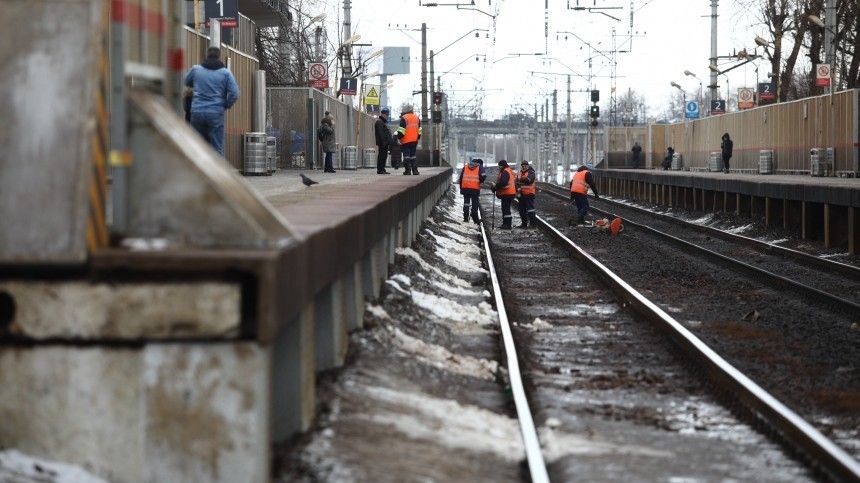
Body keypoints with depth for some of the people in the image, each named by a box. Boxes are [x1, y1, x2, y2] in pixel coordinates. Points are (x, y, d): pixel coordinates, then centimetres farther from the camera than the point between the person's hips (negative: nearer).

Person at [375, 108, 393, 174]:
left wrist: (389, 142, 22)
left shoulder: (384, 122, 23)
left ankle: (382, 169, 14)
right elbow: (380, 134, -19)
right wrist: (383, 142, -24)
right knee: (382, 156, -10)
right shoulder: (379, 122, -11)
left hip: (385, 143, 10)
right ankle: (380, 169, -11)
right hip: (382, 143, -10)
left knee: (384, 156, 11)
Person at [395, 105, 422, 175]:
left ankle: (408, 170, -5)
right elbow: (419, 130, 17)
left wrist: (398, 138, -7)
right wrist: (418, 138, 24)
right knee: (413, 155, 12)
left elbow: (402, 130, -13)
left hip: (406, 141, -6)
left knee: (406, 155, -2)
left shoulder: (404, 118, -8)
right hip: (414, 140, 6)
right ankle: (415, 170, 7)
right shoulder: (417, 118, 13)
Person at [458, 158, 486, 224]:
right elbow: (483, 176, -13)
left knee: (466, 203, 10)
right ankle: (475, 219, 4)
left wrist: (461, 187, 17)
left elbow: (461, 177, 11)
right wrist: (479, 182, 7)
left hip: (465, 188, 3)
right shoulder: (479, 167, 3)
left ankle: (465, 218, 6)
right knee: (475, 204, 5)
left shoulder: (465, 167, 13)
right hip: (475, 189, -3)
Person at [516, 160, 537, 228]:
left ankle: (534, 223, -11)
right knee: (522, 210, 13)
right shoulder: (520, 173, 15)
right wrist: (518, 187, -10)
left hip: (529, 194, -8)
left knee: (530, 209, -12)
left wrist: (521, 179, -16)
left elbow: (529, 179, -24)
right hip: (522, 194, 8)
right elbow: (517, 182, 10)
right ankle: (524, 223, 22)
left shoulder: (531, 172, -6)